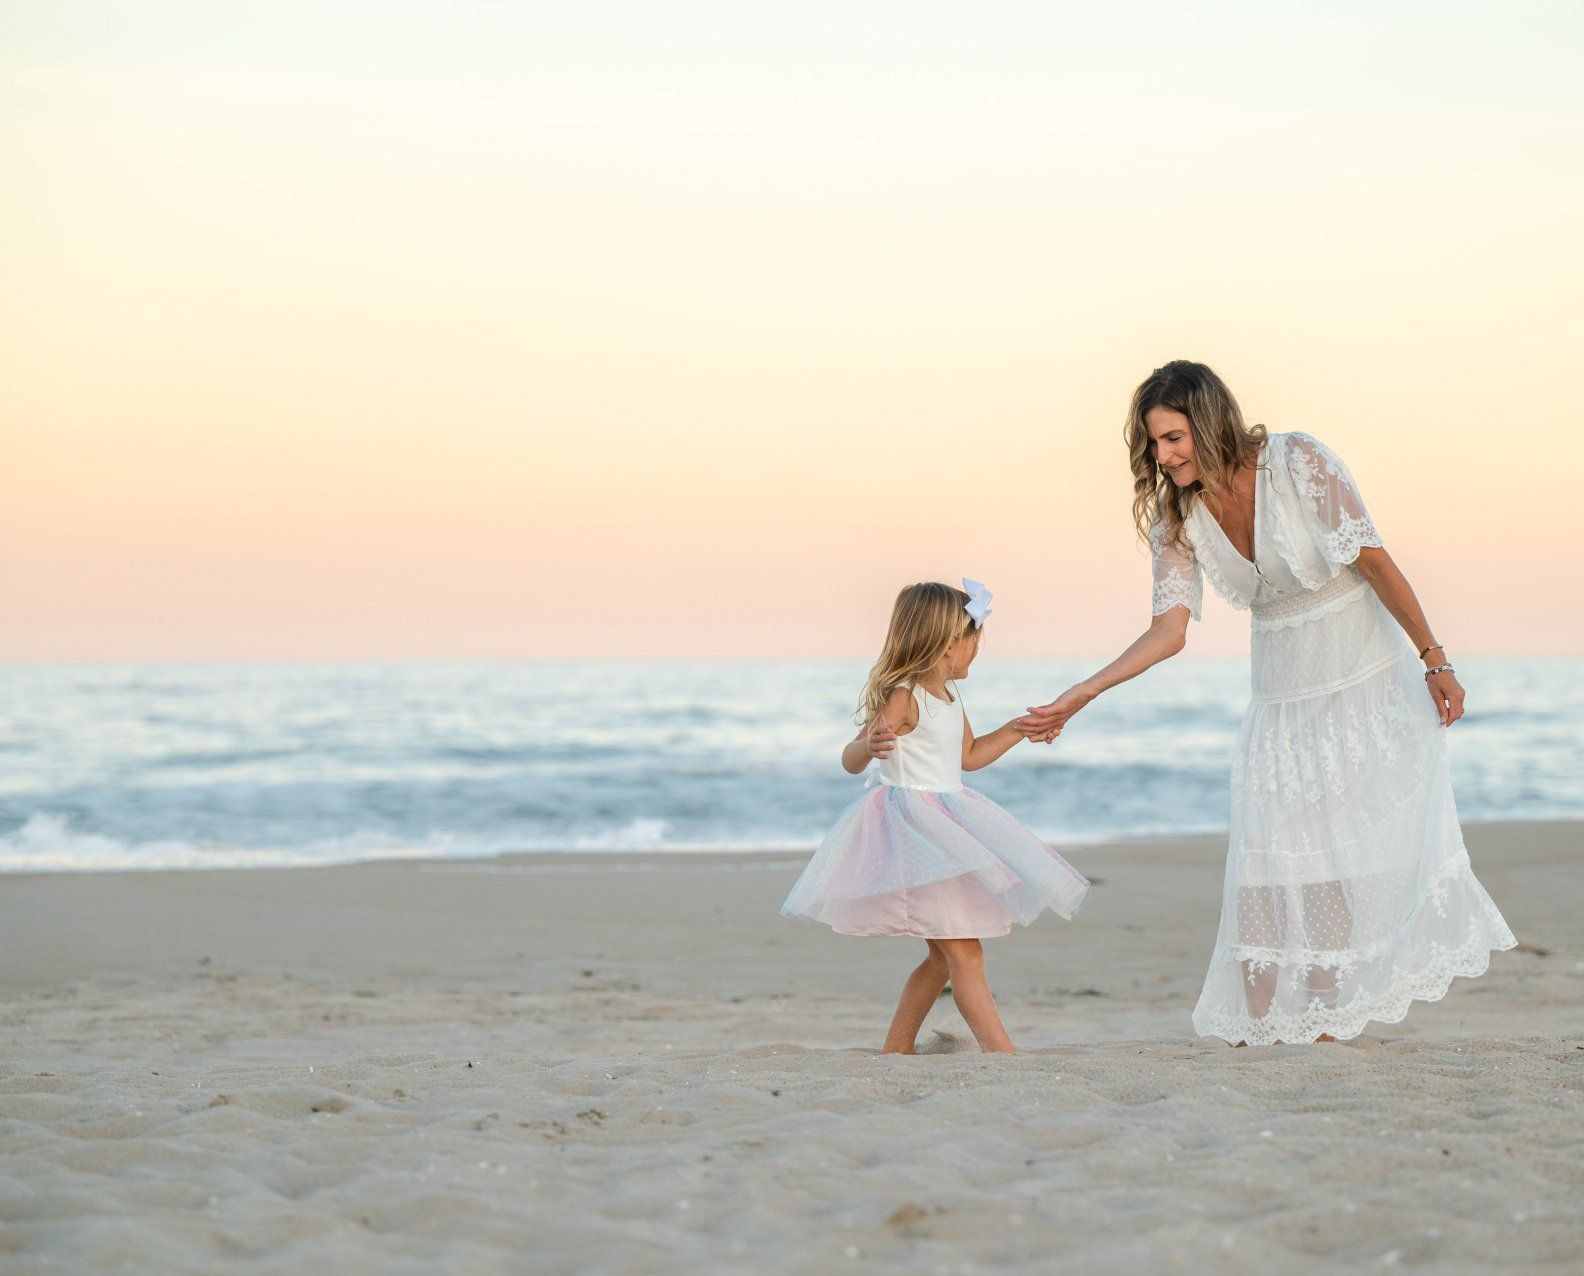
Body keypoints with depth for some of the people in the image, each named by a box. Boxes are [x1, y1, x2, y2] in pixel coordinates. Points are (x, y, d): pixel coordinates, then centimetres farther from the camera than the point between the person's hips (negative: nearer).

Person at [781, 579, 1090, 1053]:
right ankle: (1002, 1054, -17)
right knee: (964, 953, -14)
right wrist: (869, 745, -41)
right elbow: (850, 761, -19)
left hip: (946, 824, 10)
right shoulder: (903, 697, -15)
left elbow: (968, 756, 28)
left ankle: (895, 1049, 22)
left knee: (943, 956, 14)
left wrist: (1018, 728, 29)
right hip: (912, 821, -10)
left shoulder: (949, 695, 13)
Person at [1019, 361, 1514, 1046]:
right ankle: (1257, 1034, -3)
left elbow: (1375, 563, -13)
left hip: (1369, 675, -4)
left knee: (1378, 837, -10)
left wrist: (1434, 660, -9)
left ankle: (1328, 1024, -4)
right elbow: (1169, 629, -10)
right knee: (1266, 853, -5)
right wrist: (1079, 695, -21)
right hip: (1283, 694, 4)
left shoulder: (1300, 463, -18)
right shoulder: (1176, 515, -5)